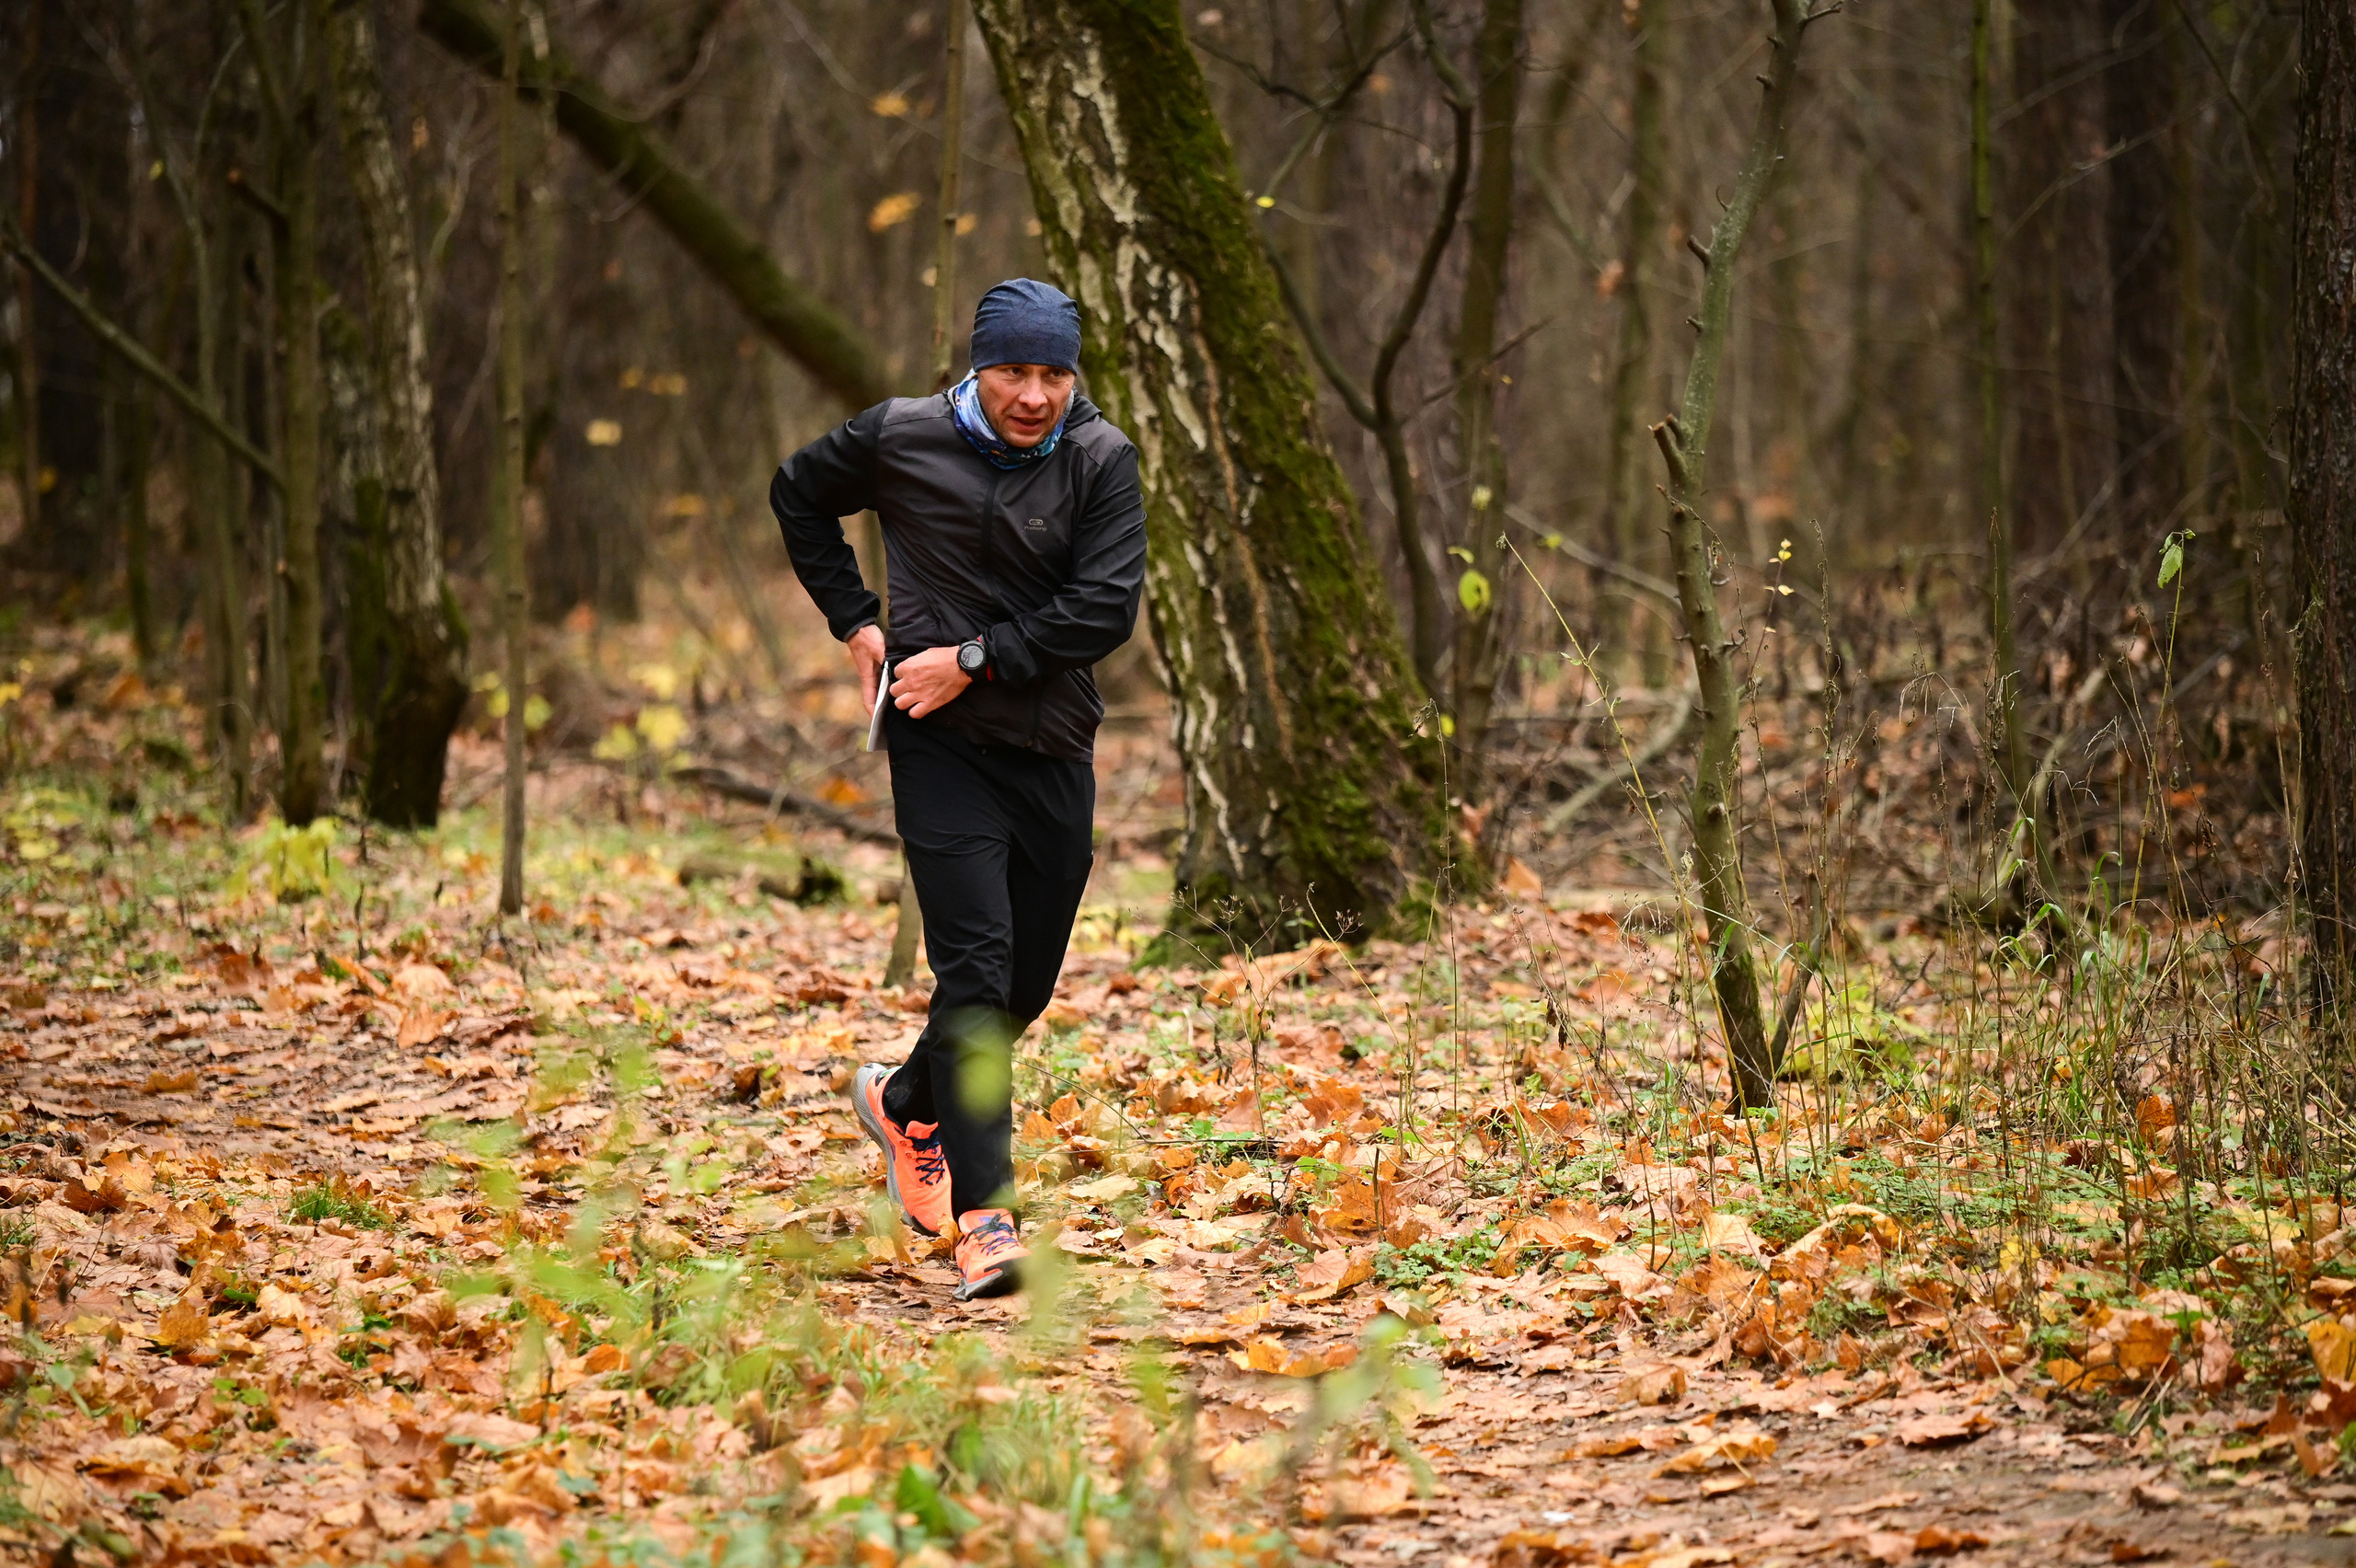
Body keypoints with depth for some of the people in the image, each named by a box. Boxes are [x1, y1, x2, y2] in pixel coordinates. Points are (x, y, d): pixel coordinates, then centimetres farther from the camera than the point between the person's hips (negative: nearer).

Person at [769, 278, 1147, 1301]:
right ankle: (984, 1219, -18)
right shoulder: (902, 438, -3)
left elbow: (1106, 608, -12)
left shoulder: (1102, 461, -3)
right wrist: (852, 620, 8)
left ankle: (907, 1103, 42)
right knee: (976, 971, -15)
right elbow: (798, 495, 16)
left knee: (1027, 984, 13)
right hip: (943, 750, -3)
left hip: (1055, 755, 3)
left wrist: (972, 659, -16)